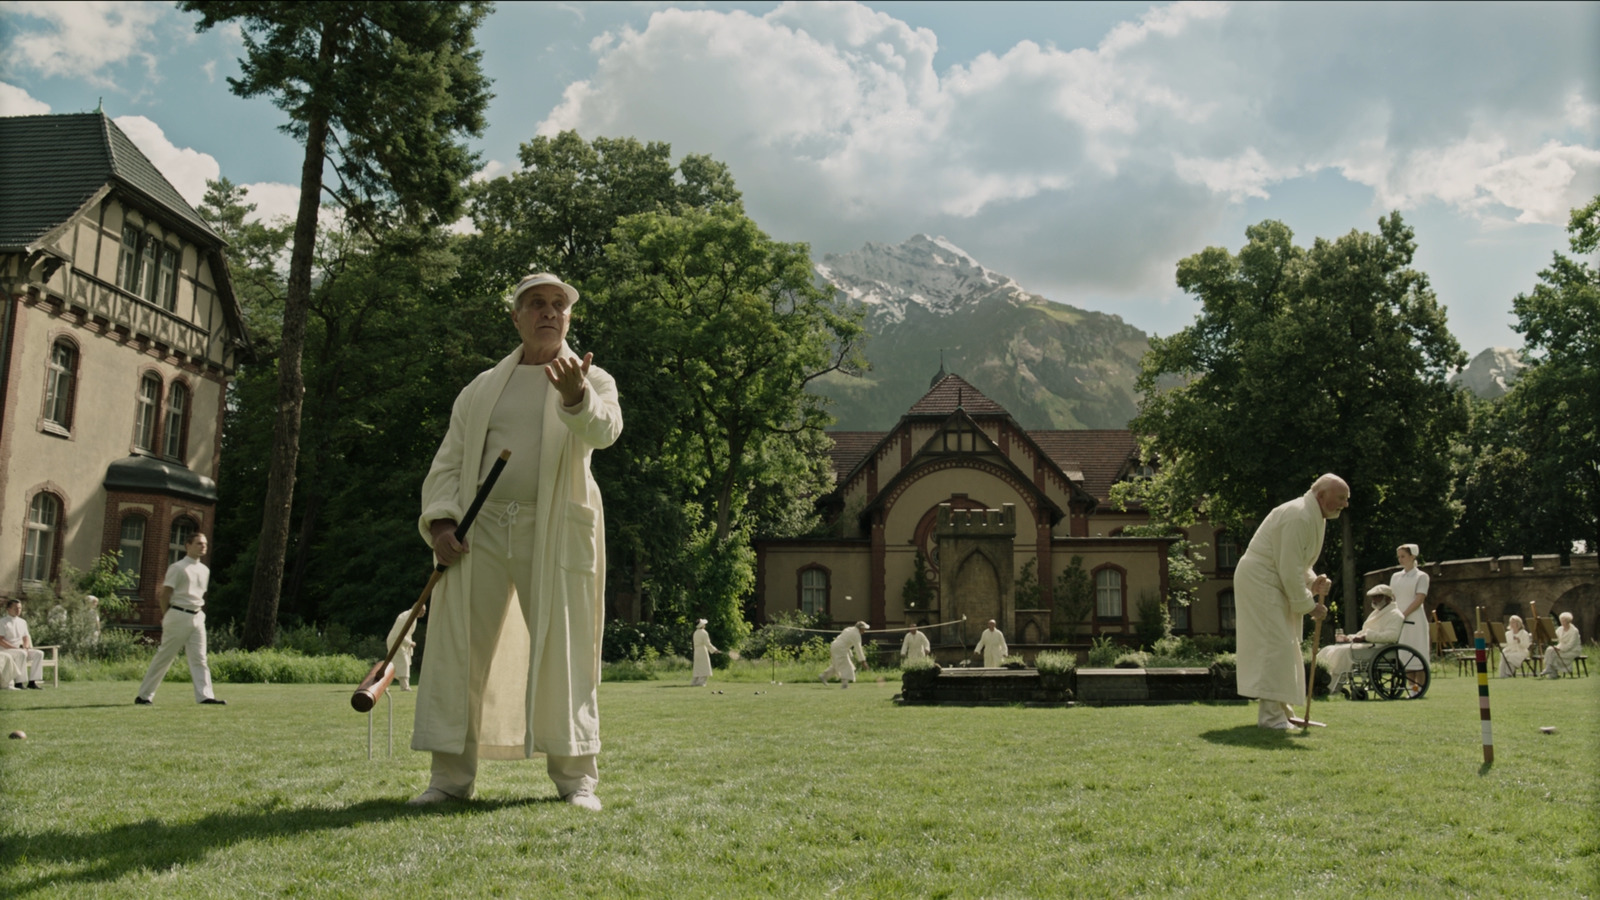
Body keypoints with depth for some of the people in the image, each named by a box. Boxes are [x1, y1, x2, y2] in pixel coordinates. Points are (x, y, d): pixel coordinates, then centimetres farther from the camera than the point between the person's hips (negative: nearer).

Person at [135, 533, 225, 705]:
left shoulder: (205, 570, 13)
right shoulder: (177, 568, -8)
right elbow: (164, 594, -8)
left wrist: (199, 612, 10)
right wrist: (167, 617, -3)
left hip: (197, 618, 6)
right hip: (179, 616, -6)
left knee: (199, 659, -2)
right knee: (164, 657, 1)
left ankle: (205, 696, -8)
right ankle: (144, 696, 13)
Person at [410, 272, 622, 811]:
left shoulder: (593, 381, 7)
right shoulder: (482, 388, 17)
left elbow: (604, 430, -16)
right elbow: (448, 462, 14)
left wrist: (576, 397, -39)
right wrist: (439, 521, -3)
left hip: (556, 532, -3)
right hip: (480, 529, 3)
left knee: (563, 651, -2)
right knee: (458, 649, 1)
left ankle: (575, 777, 8)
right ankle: (452, 776, 12)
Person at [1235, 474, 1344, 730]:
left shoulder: (1314, 517, 10)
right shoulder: (1298, 517, -23)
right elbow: (1289, 569, -24)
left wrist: (1313, 582, -1)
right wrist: (1309, 605, -16)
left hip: (1273, 583, 11)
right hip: (1259, 581, -11)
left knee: (1281, 648, 14)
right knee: (1273, 644, -11)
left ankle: (1278, 708, 23)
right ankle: (1270, 714, -8)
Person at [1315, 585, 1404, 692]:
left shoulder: (1394, 614, -1)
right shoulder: (1376, 613, 29)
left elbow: (1392, 635, -19)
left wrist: (1365, 637, -22)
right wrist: (1348, 637, 9)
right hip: (1363, 644, 10)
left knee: (1341, 652, -32)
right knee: (1328, 651, -8)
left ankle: (1329, 689, -32)